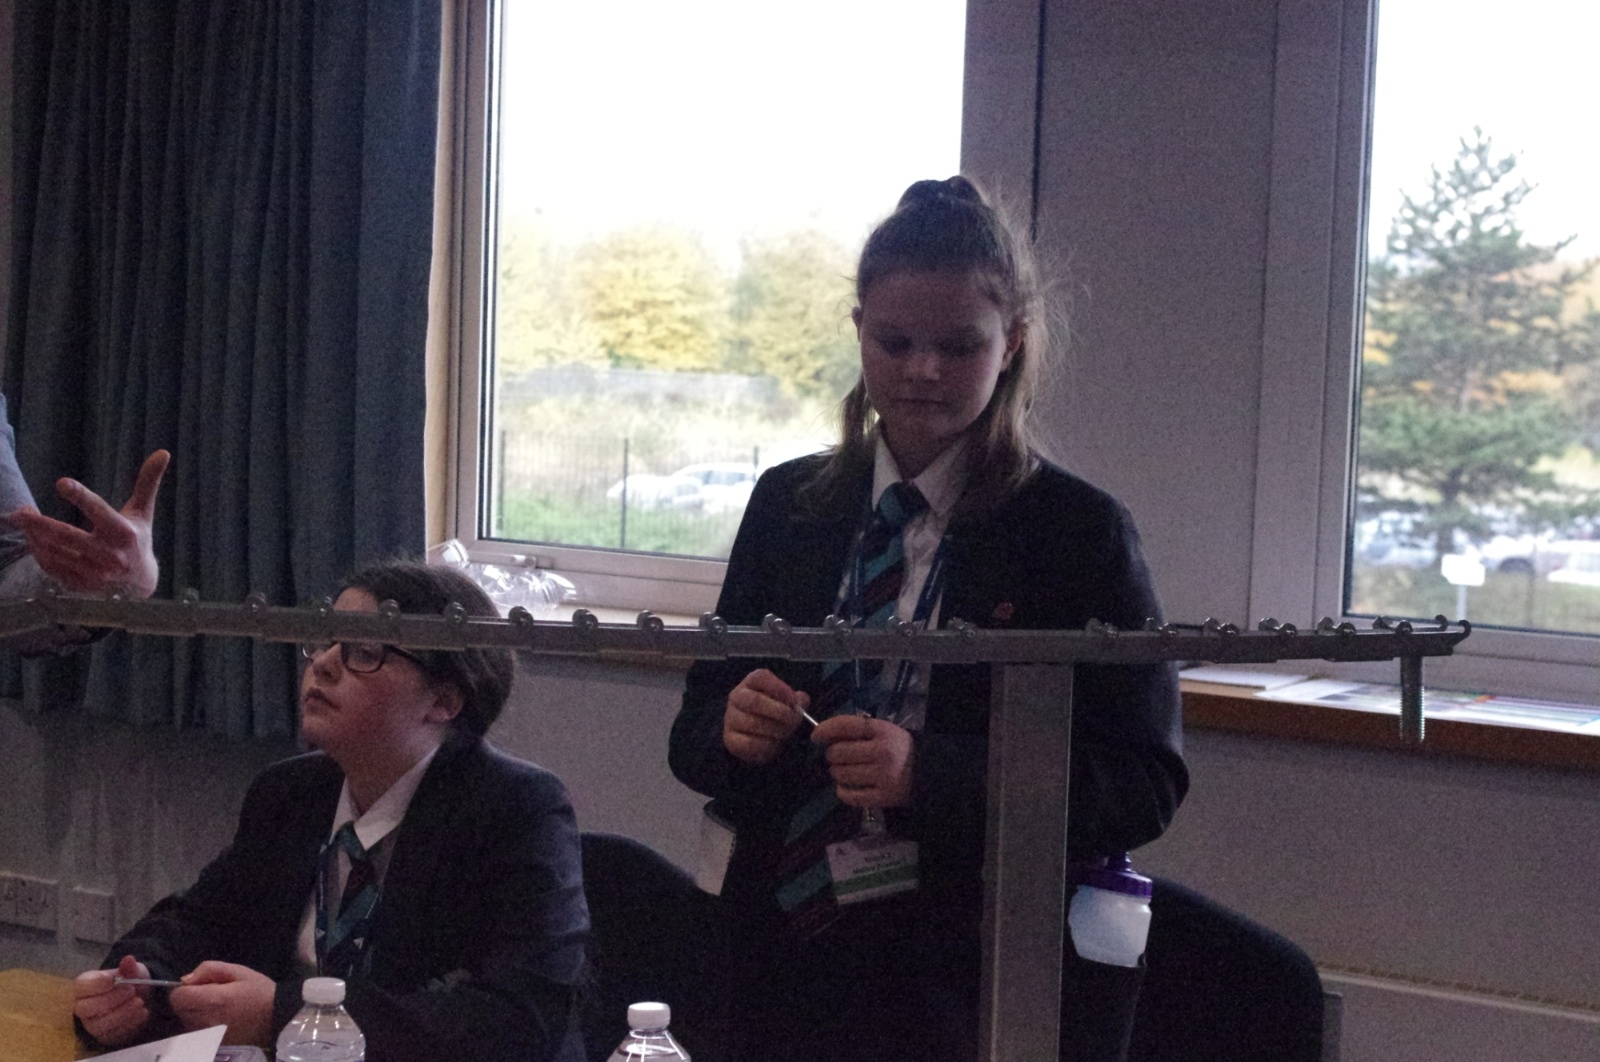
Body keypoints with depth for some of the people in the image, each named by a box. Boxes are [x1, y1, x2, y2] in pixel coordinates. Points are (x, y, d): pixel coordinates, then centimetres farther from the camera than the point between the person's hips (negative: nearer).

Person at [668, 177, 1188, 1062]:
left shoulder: (1080, 533, -8)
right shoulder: (789, 506, 5)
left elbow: (1145, 784, -13)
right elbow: (695, 735, 8)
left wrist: (929, 772, -25)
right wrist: (735, 728, -16)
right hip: (785, 965, 4)